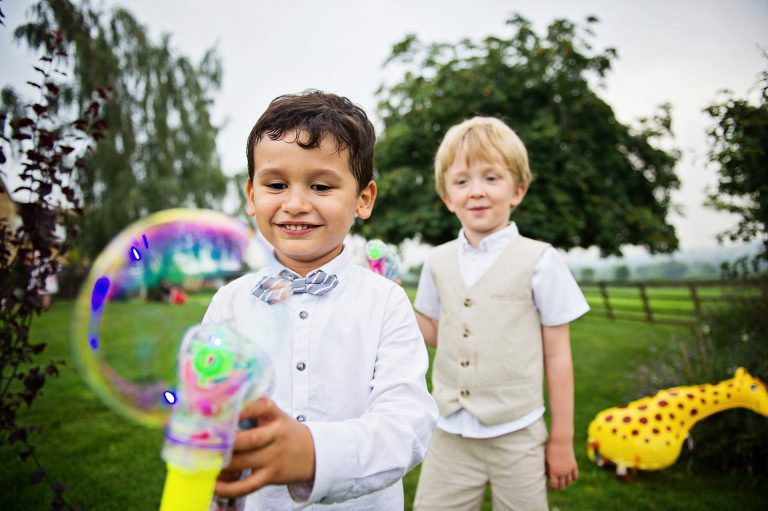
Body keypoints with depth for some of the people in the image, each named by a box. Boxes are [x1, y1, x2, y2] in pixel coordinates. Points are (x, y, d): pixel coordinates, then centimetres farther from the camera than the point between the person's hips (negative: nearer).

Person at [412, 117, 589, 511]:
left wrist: (562, 439, 0)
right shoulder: (438, 261, 1)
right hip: (450, 434, 4)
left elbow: (557, 355, -4)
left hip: (516, 437, -3)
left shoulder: (539, 261, -10)